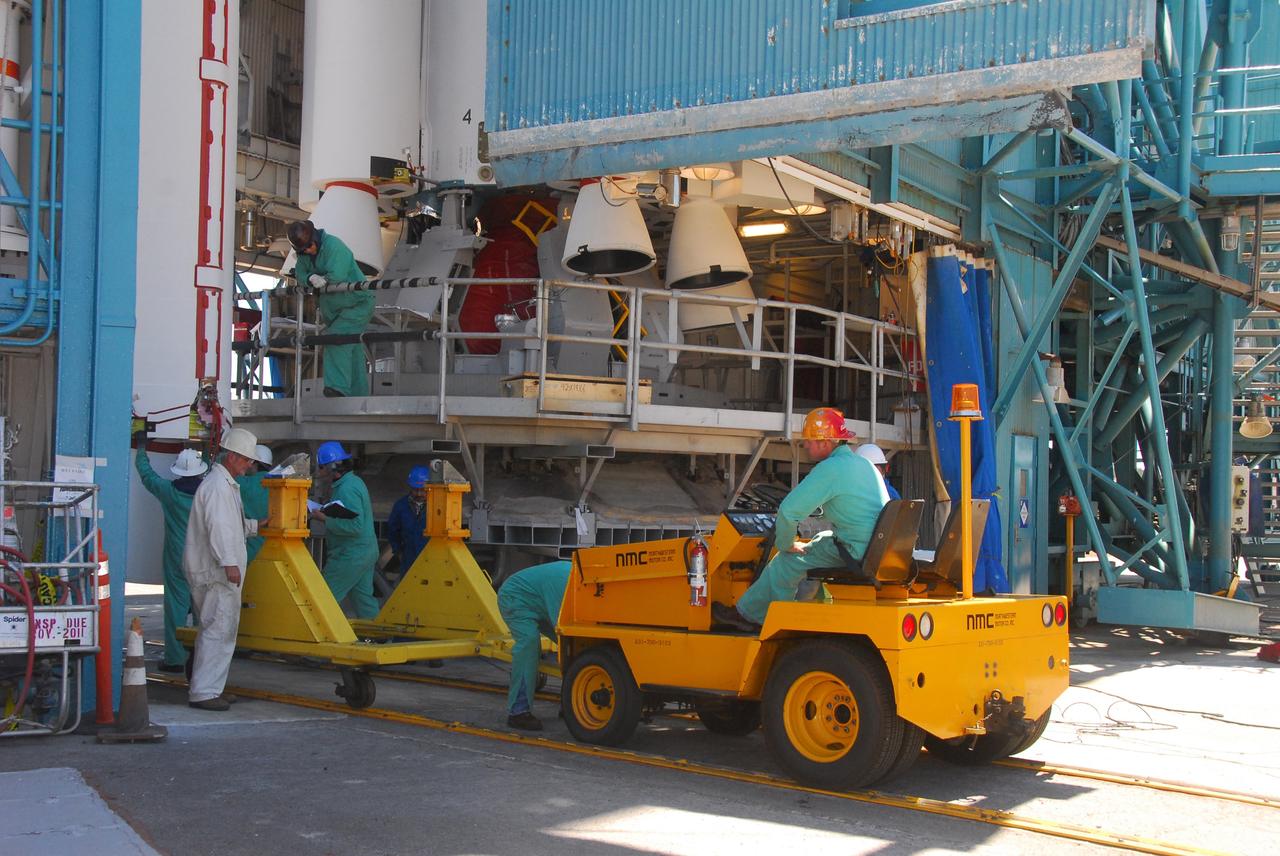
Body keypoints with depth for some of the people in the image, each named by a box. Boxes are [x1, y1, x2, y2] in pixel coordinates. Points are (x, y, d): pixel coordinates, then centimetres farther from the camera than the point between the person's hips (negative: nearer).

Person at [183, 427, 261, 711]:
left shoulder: (225, 485, 21)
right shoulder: (217, 485, -13)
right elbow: (218, 527, -23)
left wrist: (256, 525, 22)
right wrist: (229, 563, -28)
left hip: (220, 571, 11)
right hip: (215, 572, -11)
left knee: (214, 630, 14)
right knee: (219, 629, -11)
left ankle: (207, 688, 20)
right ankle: (204, 692, -10)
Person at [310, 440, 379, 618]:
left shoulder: (347, 489, -19)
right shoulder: (355, 481, 12)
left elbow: (355, 525, -26)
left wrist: (326, 519, -18)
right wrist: (326, 513, 12)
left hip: (350, 555, -10)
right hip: (367, 551, 10)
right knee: (363, 597, 12)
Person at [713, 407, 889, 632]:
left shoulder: (829, 469, -14)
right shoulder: (863, 463, 15)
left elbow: (788, 511, -16)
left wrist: (785, 545, 1)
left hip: (855, 552, -9)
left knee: (788, 562, 2)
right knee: (818, 541, 28)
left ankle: (749, 614, 16)